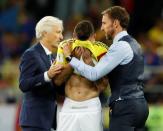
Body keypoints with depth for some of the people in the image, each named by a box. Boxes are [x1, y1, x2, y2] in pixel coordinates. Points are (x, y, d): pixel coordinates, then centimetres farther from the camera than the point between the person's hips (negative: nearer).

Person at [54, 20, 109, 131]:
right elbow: (57, 80, -4)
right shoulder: (66, 47, 1)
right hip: (69, 106, 2)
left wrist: (90, 62, -17)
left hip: (91, 106, -2)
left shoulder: (99, 50, -4)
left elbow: (102, 86, -8)